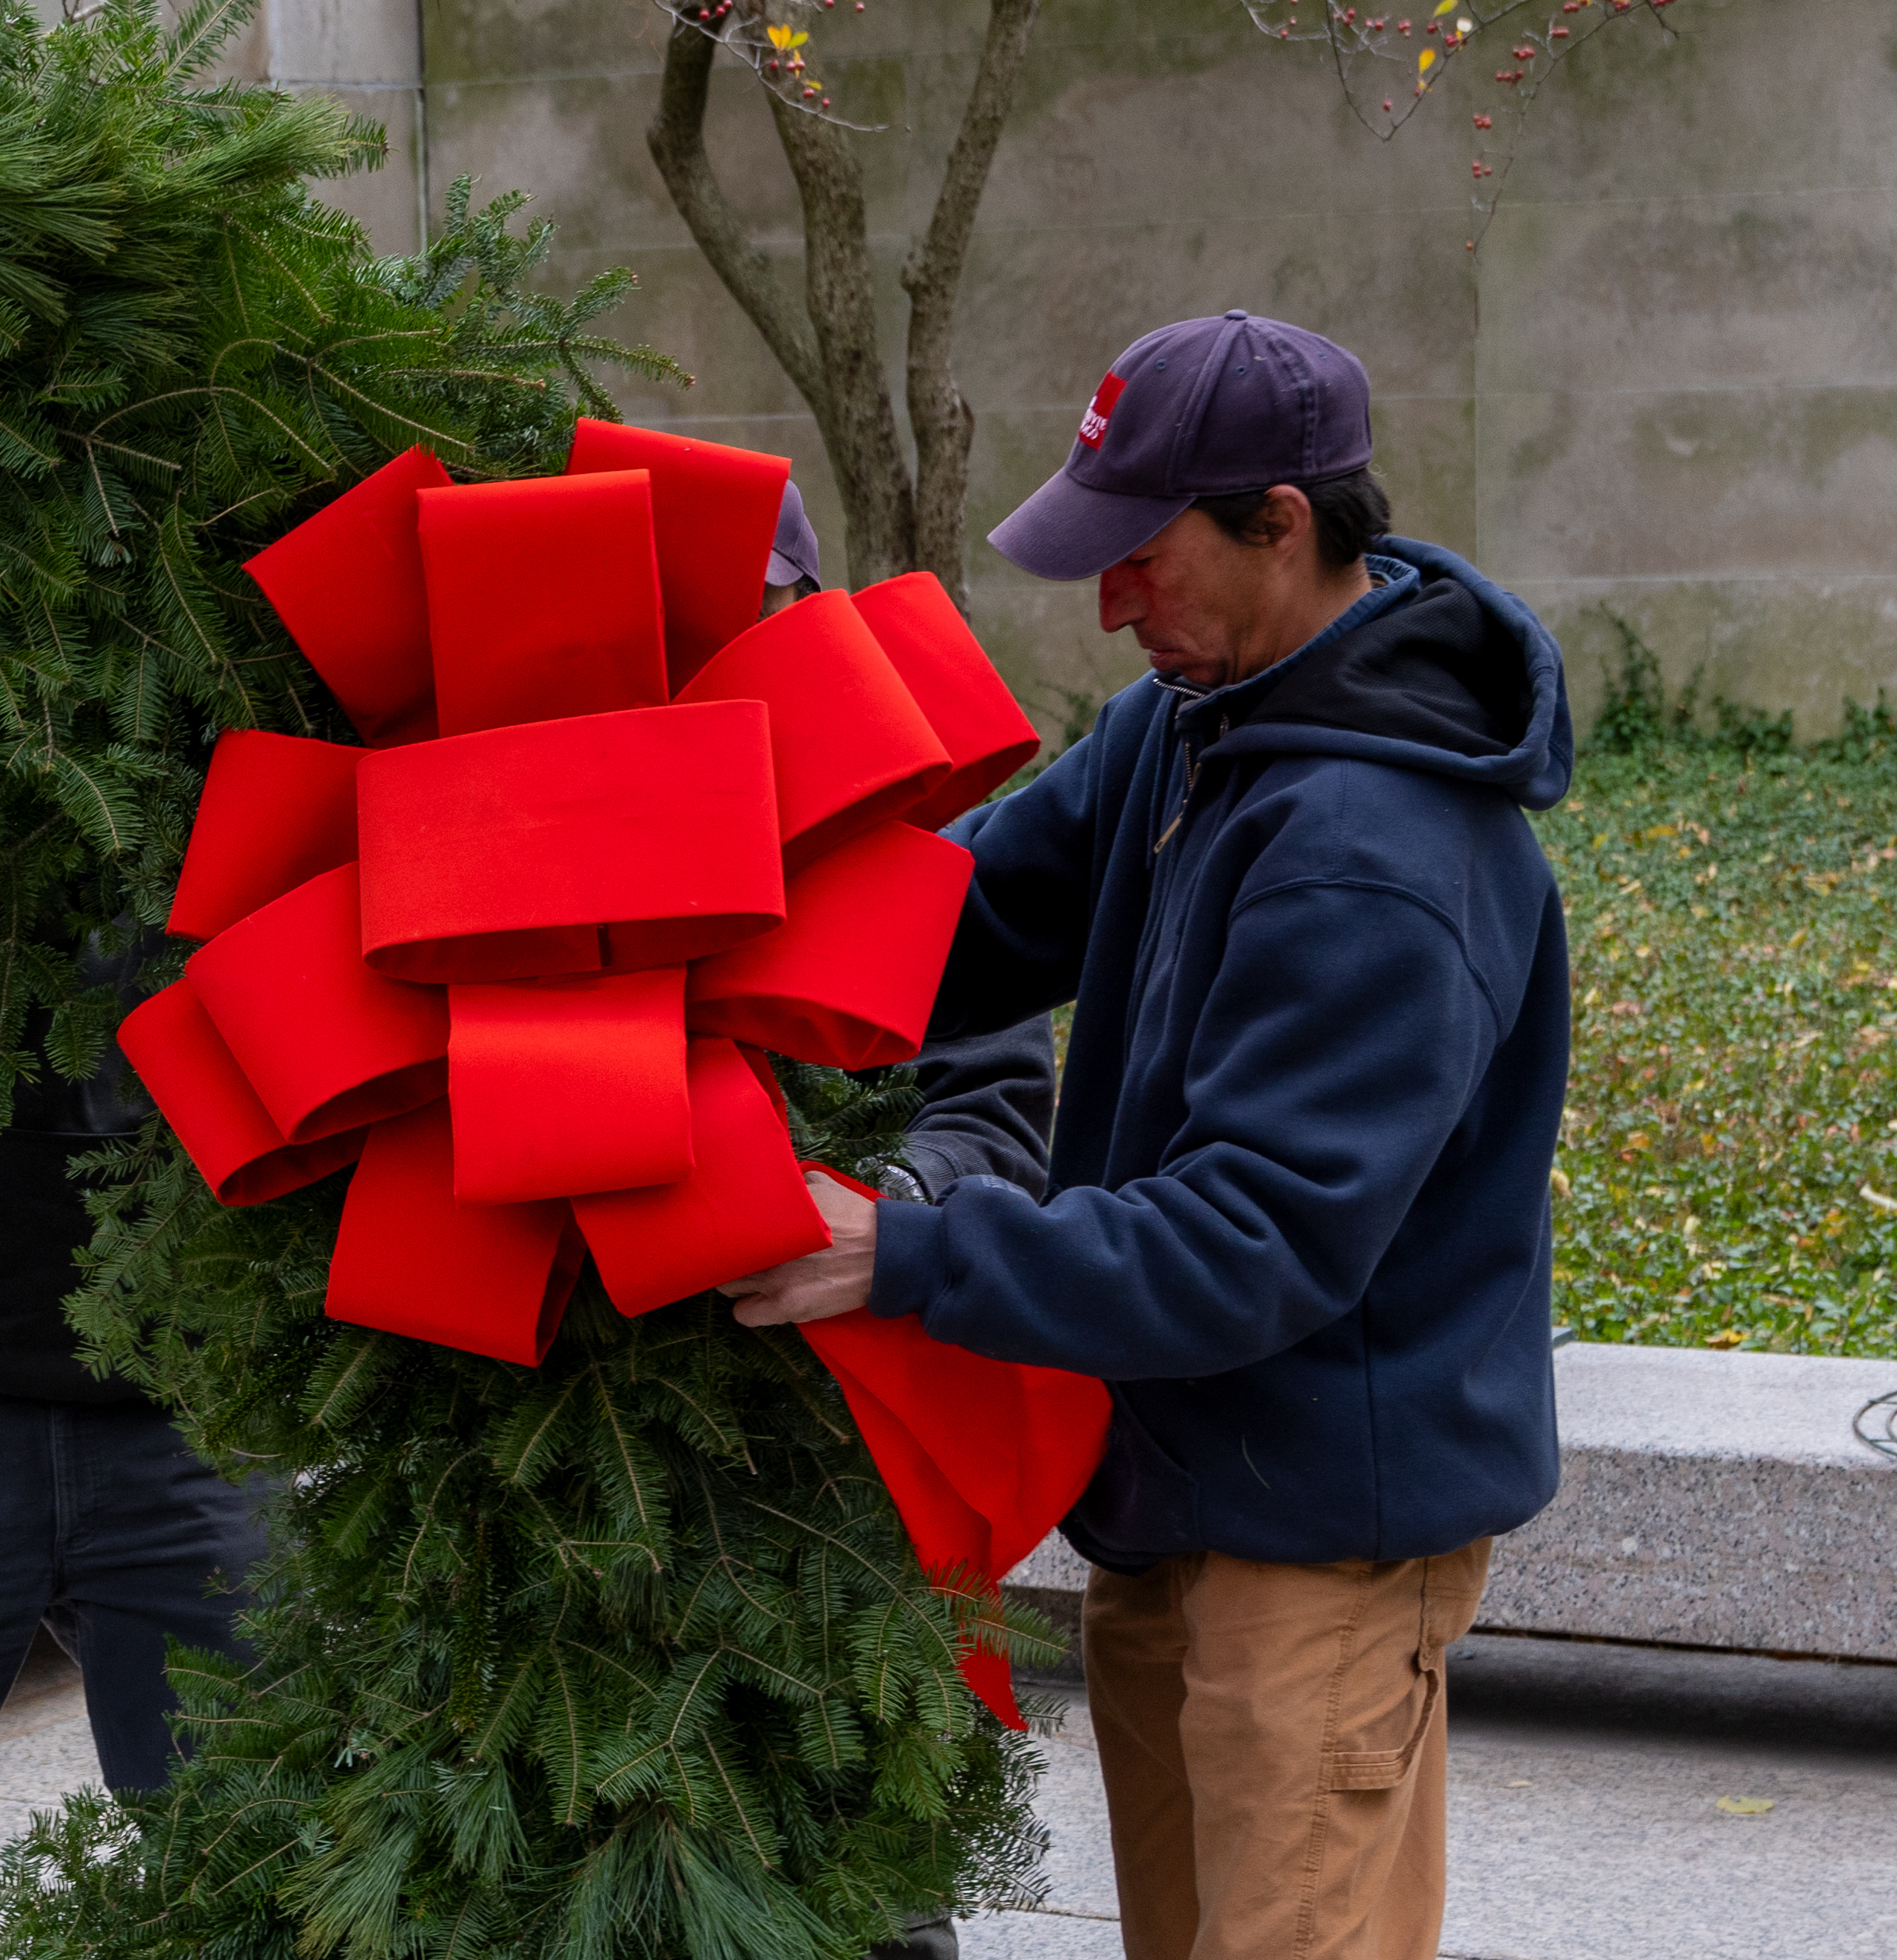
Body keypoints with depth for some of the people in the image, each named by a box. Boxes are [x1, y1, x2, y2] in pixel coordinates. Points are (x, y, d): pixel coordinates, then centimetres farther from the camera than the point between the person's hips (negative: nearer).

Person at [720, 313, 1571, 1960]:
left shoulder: (1380, 857, -27)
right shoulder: (1196, 717, 4)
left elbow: (1258, 1244, -29)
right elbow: (985, 911, 7)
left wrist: (908, 1257, -28)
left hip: (1324, 1521, -9)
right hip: (1175, 1486, 9)